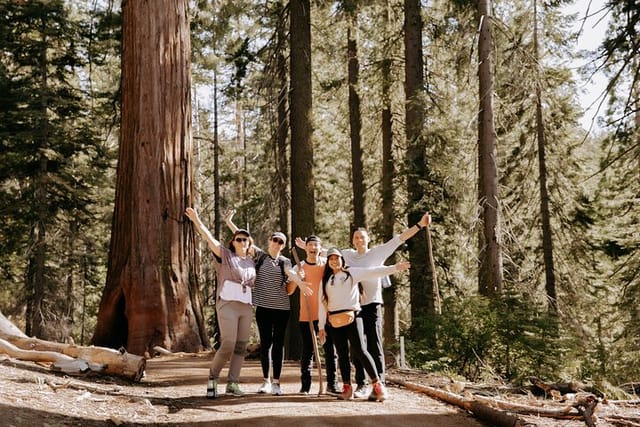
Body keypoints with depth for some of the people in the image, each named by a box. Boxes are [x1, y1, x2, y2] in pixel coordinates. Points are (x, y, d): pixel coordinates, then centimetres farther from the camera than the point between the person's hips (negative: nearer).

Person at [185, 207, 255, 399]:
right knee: (228, 346, -13)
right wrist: (196, 220, -22)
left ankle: (232, 383, 8)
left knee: (241, 347, 2)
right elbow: (209, 238, -11)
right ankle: (212, 378, 6)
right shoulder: (225, 255, 2)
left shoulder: (251, 262, 17)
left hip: (246, 307, 6)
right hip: (227, 305, -6)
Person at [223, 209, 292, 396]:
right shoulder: (260, 256, 5)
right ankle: (266, 380, 15)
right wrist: (229, 222, -7)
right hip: (263, 307, 0)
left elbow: (289, 289, 8)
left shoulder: (286, 262, 8)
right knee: (265, 343, 4)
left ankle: (276, 382, 7)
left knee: (278, 343, 2)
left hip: (282, 308, 0)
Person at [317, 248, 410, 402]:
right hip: (335, 320, 4)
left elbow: (373, 272, -5)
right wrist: (321, 326, 12)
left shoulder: (352, 273, 5)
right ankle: (347, 387, 11)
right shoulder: (325, 280, 16)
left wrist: (394, 268, -17)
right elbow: (322, 303, 15)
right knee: (342, 354, 5)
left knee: (360, 351, -12)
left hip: (352, 317, -4)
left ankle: (377, 385, -8)